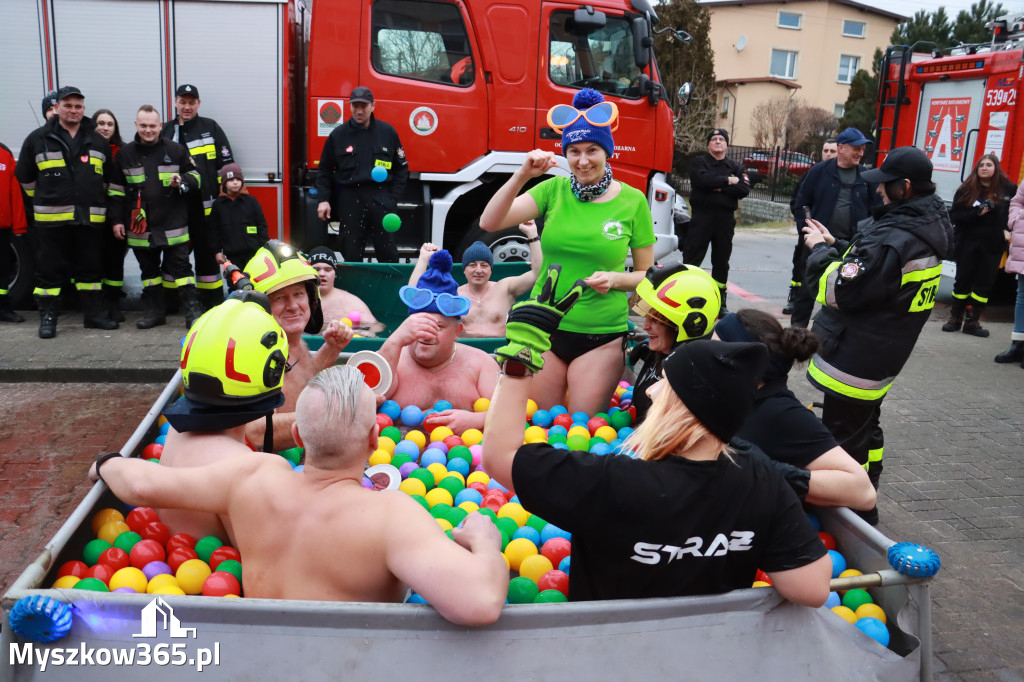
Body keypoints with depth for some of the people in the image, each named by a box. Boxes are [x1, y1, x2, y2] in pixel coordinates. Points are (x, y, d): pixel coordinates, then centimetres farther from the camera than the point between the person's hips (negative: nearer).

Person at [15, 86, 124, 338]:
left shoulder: (98, 142, 11)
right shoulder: (38, 139, 4)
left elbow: (113, 182, 11)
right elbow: (24, 176, 12)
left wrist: (116, 216, 6)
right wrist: (44, 201, 14)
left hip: (90, 219, 2)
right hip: (51, 219, -2)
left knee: (91, 268, 9)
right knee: (50, 270, 2)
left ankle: (93, 314, 20)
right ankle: (47, 318, 11)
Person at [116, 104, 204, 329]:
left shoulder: (176, 150, 2)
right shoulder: (125, 154, 8)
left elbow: (195, 177, 8)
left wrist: (182, 180, -15)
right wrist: (117, 220, 8)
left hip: (173, 224, -3)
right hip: (141, 225, 3)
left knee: (181, 267, -3)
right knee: (149, 269, 11)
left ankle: (193, 311, -1)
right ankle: (154, 312, 20)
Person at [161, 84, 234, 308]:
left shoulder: (211, 128, 5)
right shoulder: (165, 132, 13)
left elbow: (226, 164, 2)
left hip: (205, 205, -3)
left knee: (208, 254, 3)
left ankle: (213, 304, 10)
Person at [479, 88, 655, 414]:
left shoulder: (632, 201, -2)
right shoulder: (554, 190, 1)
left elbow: (646, 274, 5)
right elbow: (489, 223, -8)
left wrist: (615, 280, -15)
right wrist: (521, 176, -19)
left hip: (602, 336, -1)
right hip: (546, 328, 2)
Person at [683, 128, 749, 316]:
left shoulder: (735, 167, 14)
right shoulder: (699, 162, 4)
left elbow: (744, 189, -3)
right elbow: (703, 180, -18)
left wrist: (719, 187, -13)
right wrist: (728, 181, -9)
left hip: (725, 219, 4)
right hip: (702, 216, -4)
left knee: (721, 261, 11)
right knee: (691, 258, -5)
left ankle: (720, 302, 20)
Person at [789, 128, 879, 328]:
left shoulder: (867, 176, 4)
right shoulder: (820, 171, -2)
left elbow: (875, 210, 8)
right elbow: (800, 204, 1)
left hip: (852, 246, 2)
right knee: (807, 289, 4)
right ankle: (797, 328, 16)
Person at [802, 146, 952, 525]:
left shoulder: (892, 238, -28)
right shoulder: (930, 228, 5)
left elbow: (838, 291, -25)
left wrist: (820, 251, -9)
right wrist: (835, 245, 8)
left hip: (854, 361, -11)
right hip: (882, 359, 11)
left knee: (843, 438, 2)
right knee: (865, 429, 24)